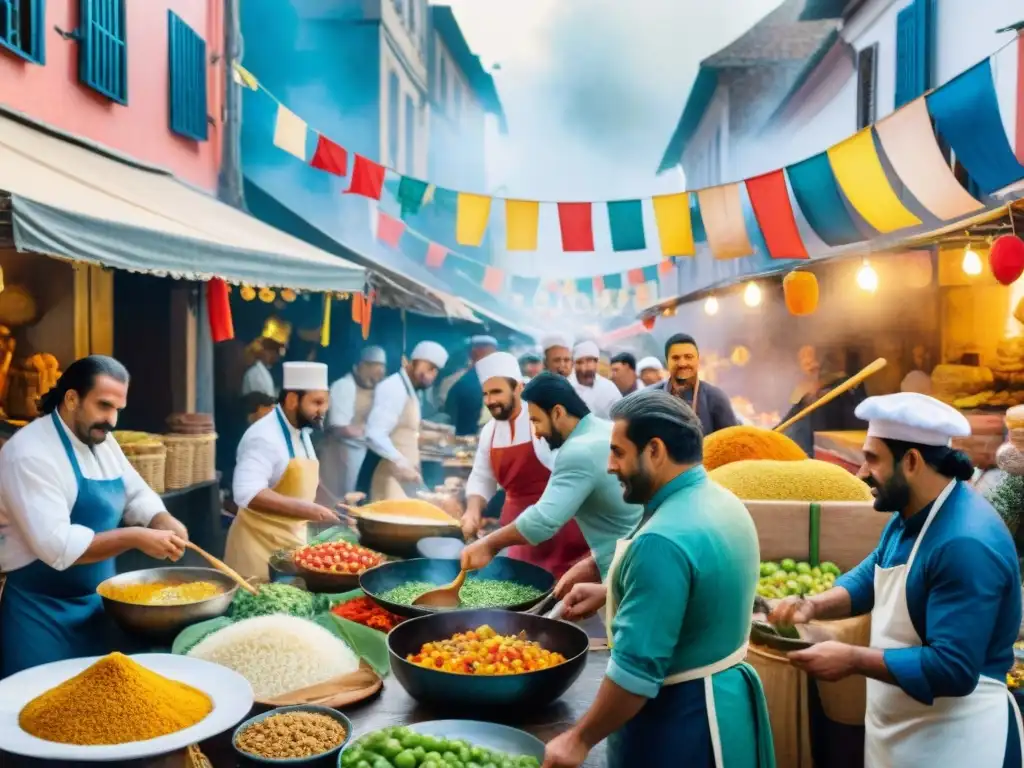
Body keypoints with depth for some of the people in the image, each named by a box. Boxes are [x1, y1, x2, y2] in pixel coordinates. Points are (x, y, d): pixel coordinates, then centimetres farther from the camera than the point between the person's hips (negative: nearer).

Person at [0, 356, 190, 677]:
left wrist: (163, 522, -9)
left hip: (98, 602, 8)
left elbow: (137, 495, 13)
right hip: (41, 613, -8)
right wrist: (135, 538, -29)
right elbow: (56, 545, -28)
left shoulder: (103, 443, 6)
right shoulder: (30, 454, -21)